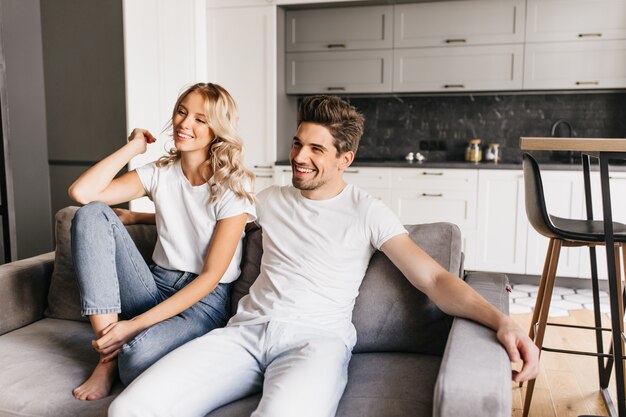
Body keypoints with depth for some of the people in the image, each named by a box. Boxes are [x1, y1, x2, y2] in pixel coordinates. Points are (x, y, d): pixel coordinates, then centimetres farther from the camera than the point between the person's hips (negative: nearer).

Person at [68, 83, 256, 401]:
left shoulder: (232, 187, -10)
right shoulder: (160, 173, 5)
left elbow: (210, 276, -14)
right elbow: (81, 192, -8)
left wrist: (136, 324, -18)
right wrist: (134, 146, -2)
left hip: (204, 300, -5)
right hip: (156, 288, 5)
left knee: (138, 356, -38)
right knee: (91, 214, -16)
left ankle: (117, 352, 3)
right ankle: (108, 353, -15)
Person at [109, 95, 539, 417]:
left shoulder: (367, 212, 5)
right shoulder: (269, 200, 18)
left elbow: (434, 278, -4)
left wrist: (499, 319, -21)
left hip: (316, 339, -3)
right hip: (247, 330, 4)